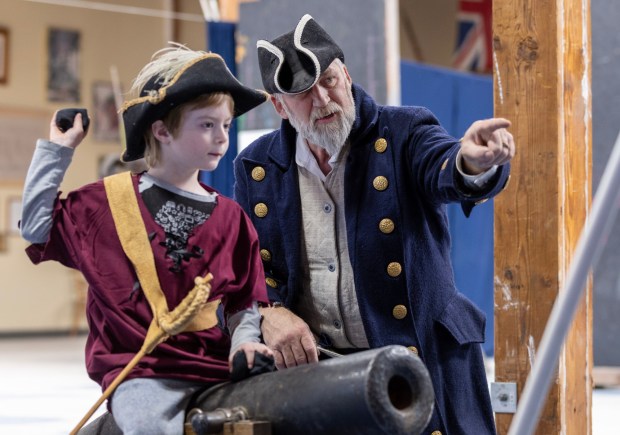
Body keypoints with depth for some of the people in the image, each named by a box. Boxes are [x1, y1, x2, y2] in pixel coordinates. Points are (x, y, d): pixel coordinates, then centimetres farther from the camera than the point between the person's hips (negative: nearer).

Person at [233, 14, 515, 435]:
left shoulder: (404, 134, -1)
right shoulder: (256, 168, 7)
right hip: (308, 364, 2)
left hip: (422, 355, -2)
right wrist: (269, 313, -12)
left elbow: (445, 170, -22)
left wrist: (473, 161, -47)